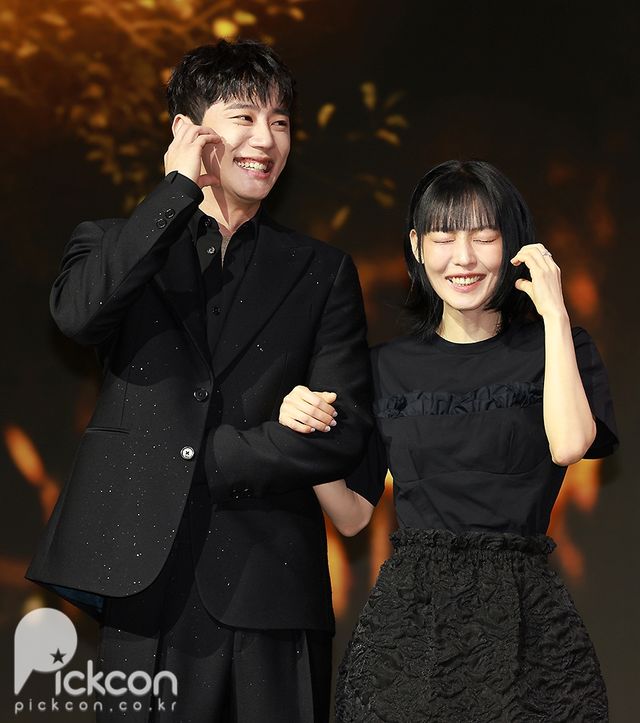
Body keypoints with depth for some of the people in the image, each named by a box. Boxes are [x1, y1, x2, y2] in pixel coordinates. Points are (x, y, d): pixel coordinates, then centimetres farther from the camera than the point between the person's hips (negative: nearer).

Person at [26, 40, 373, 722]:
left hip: (268, 590, 1)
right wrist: (180, 186, -8)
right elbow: (77, 313, -13)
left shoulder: (322, 272, 11)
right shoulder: (117, 243, 11)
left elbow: (344, 431, 1)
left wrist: (208, 459, -7)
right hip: (143, 582, -1)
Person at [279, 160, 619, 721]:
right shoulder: (389, 367, 9)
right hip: (409, 609, 2)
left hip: (523, 617, -2)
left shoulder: (554, 349, 3)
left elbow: (568, 444, -18)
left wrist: (555, 314, -11)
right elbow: (352, 514, 9)